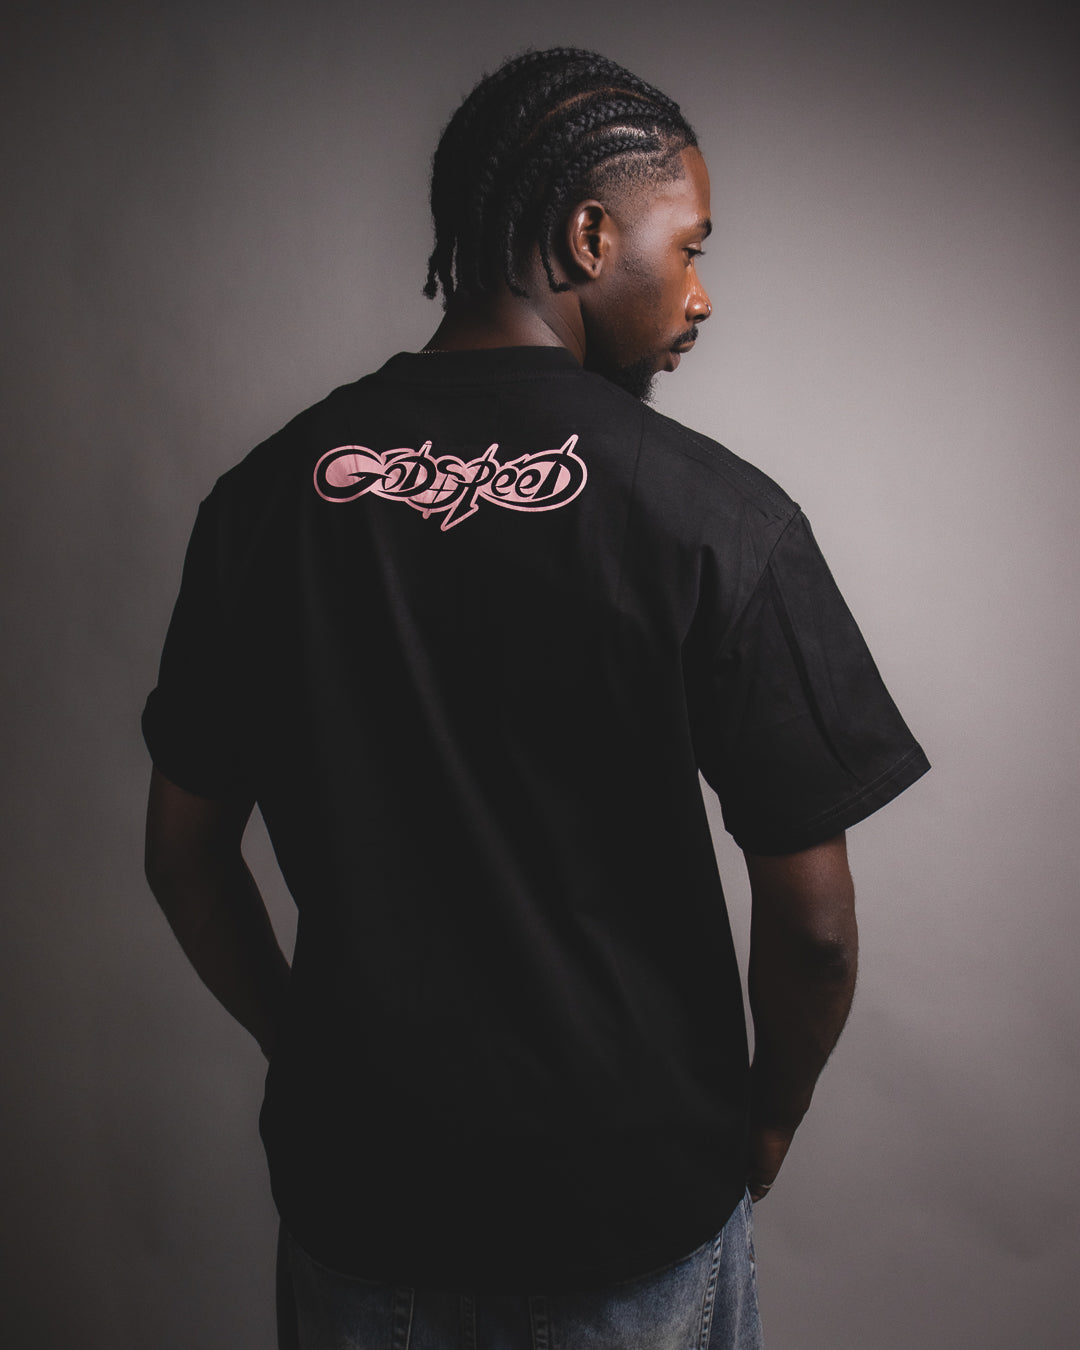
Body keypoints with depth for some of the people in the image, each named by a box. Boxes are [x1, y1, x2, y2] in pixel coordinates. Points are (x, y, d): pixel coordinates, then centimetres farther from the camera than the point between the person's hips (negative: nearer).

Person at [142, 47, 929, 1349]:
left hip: (356, 1195, 3)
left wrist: (316, 1056, 13)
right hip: (635, 1212, -2)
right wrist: (763, 1125, 5)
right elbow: (812, 927, -15)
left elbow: (184, 851, -1)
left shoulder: (267, 492, -7)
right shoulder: (714, 513, -18)